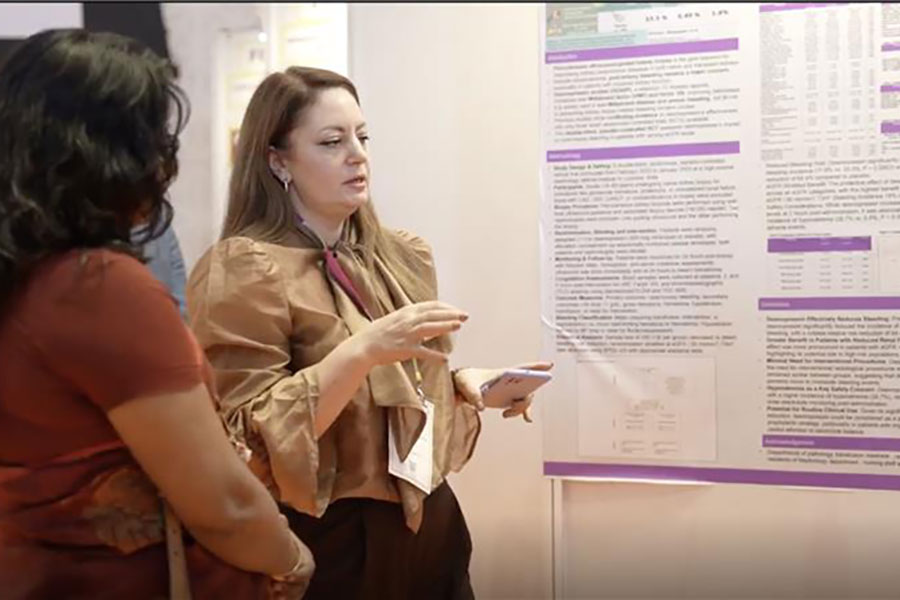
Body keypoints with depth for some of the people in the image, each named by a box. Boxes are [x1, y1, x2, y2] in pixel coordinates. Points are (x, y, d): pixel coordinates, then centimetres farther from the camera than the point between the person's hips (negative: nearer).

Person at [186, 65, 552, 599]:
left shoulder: (400, 256, 7)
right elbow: (253, 442, -20)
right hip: (332, 544, -6)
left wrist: (464, 383, -1)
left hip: (429, 523, 6)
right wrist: (363, 350, -29)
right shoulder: (244, 271, -14)